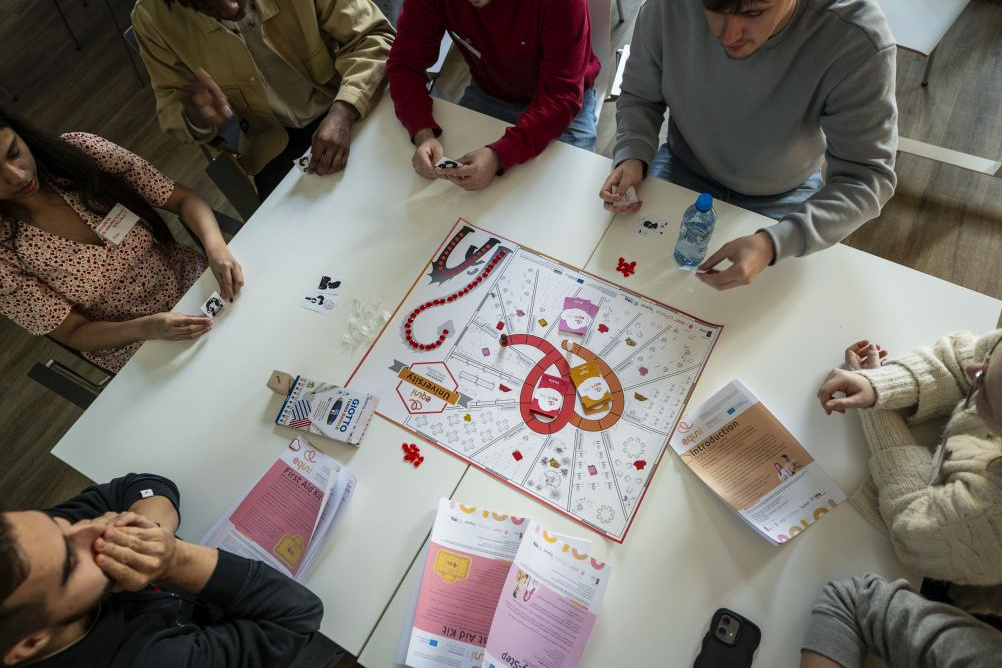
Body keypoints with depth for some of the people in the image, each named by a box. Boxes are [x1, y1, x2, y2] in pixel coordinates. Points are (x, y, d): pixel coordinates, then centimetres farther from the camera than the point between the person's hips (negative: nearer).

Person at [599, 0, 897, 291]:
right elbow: (639, 97, -7)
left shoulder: (856, 43, -31)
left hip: (782, 197, -1)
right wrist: (632, 156, -28)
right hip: (684, 170, 2)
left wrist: (773, 243, -44)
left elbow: (866, 177, -27)